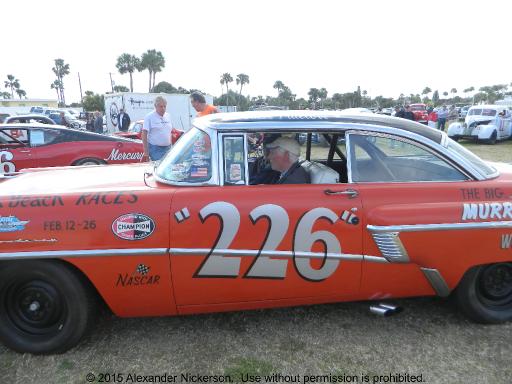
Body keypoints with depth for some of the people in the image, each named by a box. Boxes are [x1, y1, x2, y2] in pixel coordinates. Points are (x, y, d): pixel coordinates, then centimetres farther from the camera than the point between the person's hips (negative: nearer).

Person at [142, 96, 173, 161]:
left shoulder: (168, 116, 12)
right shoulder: (149, 117, -6)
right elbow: (144, 134, -9)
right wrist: (146, 153, -14)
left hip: (167, 148, 6)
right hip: (155, 149, -6)